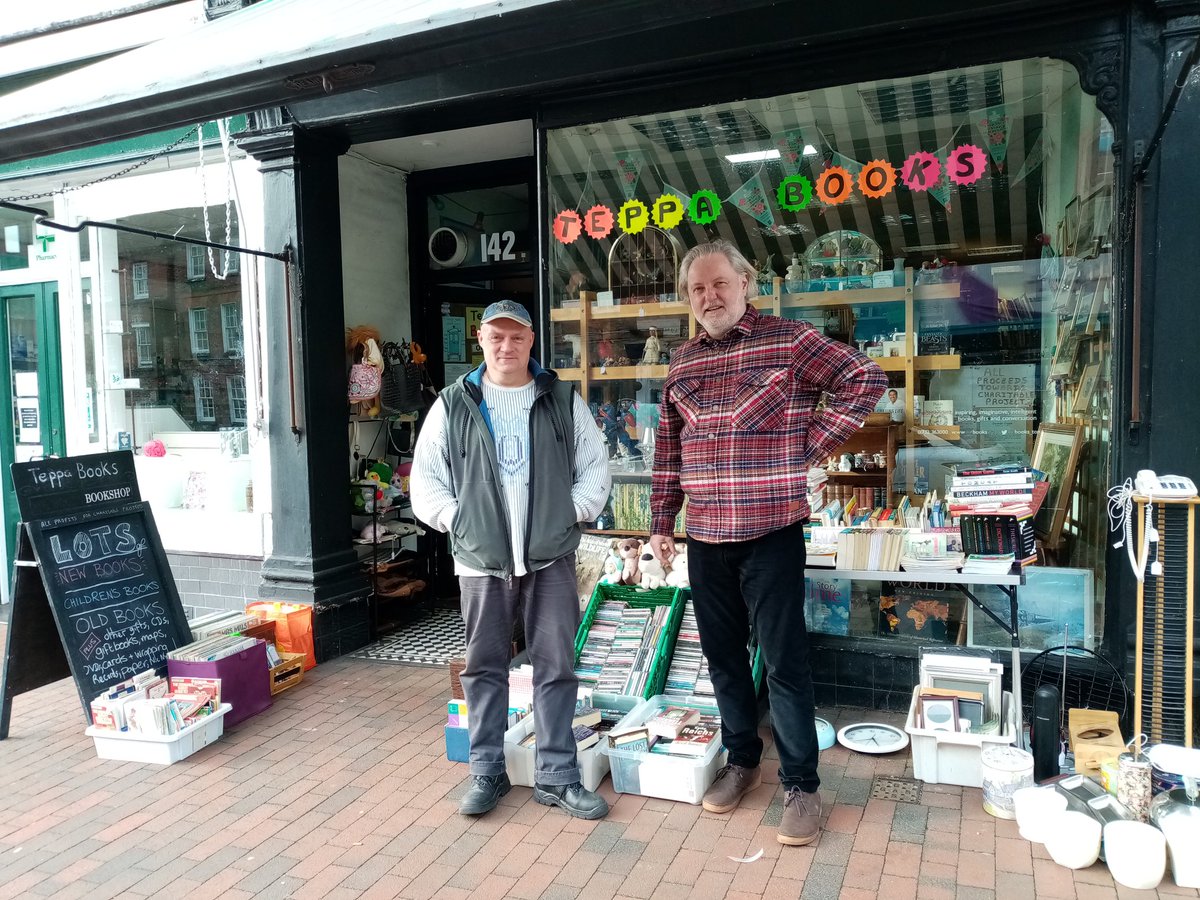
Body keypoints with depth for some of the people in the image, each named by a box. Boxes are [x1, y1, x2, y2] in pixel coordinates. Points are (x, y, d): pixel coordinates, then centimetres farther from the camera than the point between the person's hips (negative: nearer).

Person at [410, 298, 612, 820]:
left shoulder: (563, 401, 6)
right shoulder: (453, 406, 4)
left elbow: (595, 468, 9)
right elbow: (425, 480, 6)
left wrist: (571, 513, -3)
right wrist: (459, 521, -5)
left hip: (551, 559, 0)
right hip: (481, 561, 0)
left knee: (557, 666, 5)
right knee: (485, 667, 9)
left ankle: (557, 777, 17)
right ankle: (487, 773, 24)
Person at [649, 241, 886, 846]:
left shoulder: (789, 340, -4)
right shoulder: (682, 362, 11)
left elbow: (865, 379, -6)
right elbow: (668, 450, 14)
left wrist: (814, 446, -10)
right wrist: (661, 523, 12)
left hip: (772, 533, -5)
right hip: (704, 537, 5)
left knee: (784, 661, 0)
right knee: (722, 655, 15)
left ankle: (801, 785, 16)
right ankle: (741, 760, 34)